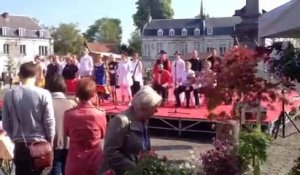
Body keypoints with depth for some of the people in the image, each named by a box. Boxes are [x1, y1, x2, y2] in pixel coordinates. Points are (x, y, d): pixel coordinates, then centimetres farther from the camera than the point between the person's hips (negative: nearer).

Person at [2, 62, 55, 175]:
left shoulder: (9, 95, -5)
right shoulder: (43, 94, -13)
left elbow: (6, 123, 1)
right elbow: (49, 121, -10)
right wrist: (50, 141, 6)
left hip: (20, 145, 2)